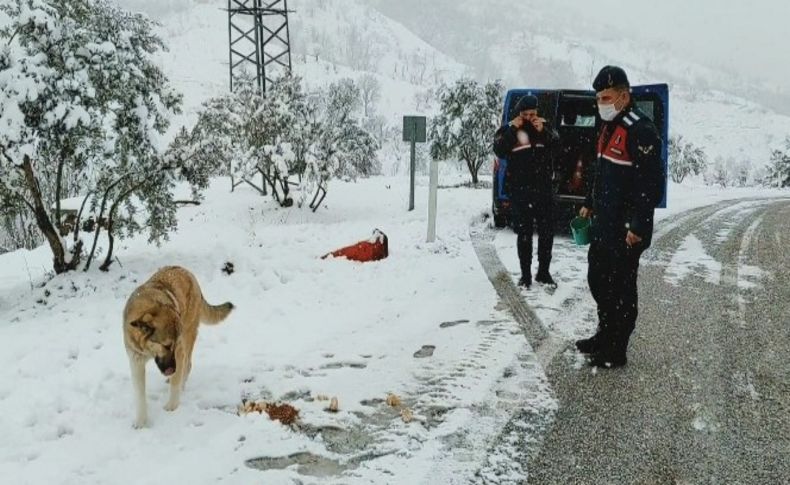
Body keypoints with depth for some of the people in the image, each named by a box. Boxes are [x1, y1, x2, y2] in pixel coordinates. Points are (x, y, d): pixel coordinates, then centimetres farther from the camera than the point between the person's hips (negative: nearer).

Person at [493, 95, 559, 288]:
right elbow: (499, 151, -11)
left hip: (543, 187, 2)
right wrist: (512, 129, -15)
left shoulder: (544, 126, 10)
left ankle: (543, 272, 18)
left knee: (547, 231, 5)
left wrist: (544, 131, -14)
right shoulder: (507, 130, 4)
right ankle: (525, 274, 11)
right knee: (524, 232, 3)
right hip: (519, 189, -2)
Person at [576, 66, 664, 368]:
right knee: (597, 281, 19)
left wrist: (637, 226, -24)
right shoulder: (608, 127, 13)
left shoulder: (641, 130, -17)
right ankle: (604, 336, 36)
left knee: (620, 289, 1)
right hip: (603, 225, 10)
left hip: (624, 231, -10)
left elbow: (652, 183, -22)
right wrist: (590, 204, 24)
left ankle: (615, 351, 13)